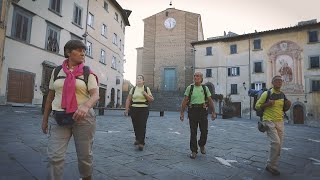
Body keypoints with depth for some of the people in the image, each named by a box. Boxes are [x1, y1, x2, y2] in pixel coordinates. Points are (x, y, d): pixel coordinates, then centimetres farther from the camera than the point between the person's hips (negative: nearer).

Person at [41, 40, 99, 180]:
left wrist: (86, 106, -33)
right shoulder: (57, 71, 8)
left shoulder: (88, 72, 0)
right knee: (54, 157, -5)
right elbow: (50, 96, 14)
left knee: (85, 155, 9)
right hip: (59, 119, 2)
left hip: (84, 118, -1)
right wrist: (45, 119, 15)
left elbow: (95, 95, -11)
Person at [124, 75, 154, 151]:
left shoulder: (147, 89, 6)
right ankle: (137, 139, 30)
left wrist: (145, 94, -10)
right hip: (134, 109, 2)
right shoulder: (133, 89, 10)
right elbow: (128, 100, 10)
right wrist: (126, 109, 4)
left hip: (144, 110, -2)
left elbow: (152, 99, 5)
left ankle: (141, 143, -9)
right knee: (136, 126, 8)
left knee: (142, 126, -9)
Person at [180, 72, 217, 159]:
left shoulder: (205, 88, 6)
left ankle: (202, 145, 32)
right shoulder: (189, 88, 3)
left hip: (202, 111, 1)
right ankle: (194, 151, 14)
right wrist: (182, 112, -4)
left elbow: (210, 101, 8)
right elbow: (185, 101, 1)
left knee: (204, 131, 1)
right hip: (192, 111, -1)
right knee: (193, 132, 2)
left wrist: (213, 112, 4)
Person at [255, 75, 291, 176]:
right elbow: (257, 106, -4)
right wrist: (267, 104, -20)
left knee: (279, 145, 8)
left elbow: (284, 109, 20)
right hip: (269, 121, -6)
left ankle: (273, 166, 22)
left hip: (280, 122, 6)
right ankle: (270, 165, 2)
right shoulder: (267, 94, -8)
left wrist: (288, 106, -1)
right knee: (275, 142, -16)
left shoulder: (283, 95, 9)